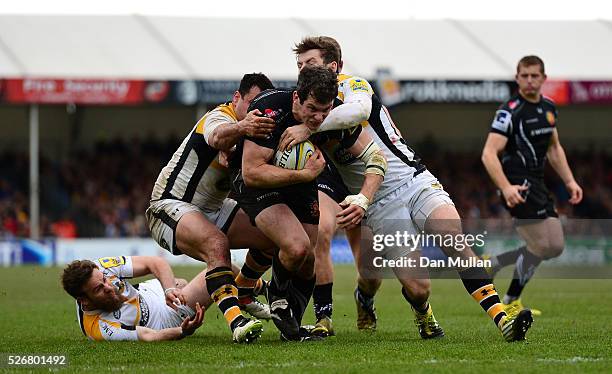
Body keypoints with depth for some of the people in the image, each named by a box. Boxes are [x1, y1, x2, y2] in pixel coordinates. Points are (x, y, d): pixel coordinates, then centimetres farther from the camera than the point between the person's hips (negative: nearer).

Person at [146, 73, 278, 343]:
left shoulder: (254, 127, 5)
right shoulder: (219, 117, -21)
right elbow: (218, 137, -48)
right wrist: (240, 128, -70)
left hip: (212, 209, 9)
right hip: (170, 206, -9)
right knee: (216, 243, -35)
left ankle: (243, 293, 27)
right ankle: (235, 321, -48)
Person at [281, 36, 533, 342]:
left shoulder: (352, 85, 1)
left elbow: (359, 110, -25)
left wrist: (309, 129, -26)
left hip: (414, 180, -2)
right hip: (380, 207, 2)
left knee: (456, 243, -25)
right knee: (417, 288, -14)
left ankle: (502, 320, -28)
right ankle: (423, 314, 20)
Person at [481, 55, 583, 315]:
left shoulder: (548, 108, 11)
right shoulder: (510, 112, -15)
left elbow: (554, 148, 24)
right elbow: (489, 154, -22)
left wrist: (569, 181, 15)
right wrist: (506, 188, -35)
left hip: (537, 185, 9)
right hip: (518, 186, -9)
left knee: (555, 247, 8)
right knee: (541, 246, -10)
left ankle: (489, 265, 17)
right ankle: (511, 302, 6)